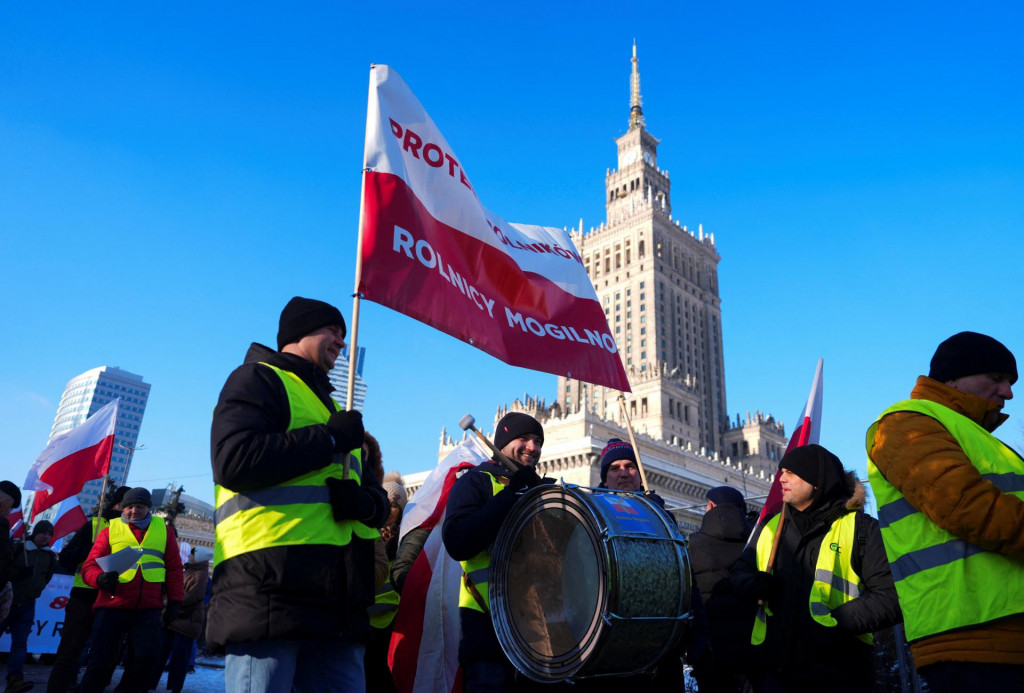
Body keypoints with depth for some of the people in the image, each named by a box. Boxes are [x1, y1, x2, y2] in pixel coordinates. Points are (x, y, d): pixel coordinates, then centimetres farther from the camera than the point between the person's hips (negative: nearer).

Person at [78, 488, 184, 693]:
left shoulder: (163, 530, 11)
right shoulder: (110, 530, 5)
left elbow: (174, 568, 13)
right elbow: (89, 566, 1)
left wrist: (174, 600, 7)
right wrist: (100, 579, -21)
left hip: (148, 609, 1)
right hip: (112, 607, -1)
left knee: (147, 655, -9)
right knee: (100, 660, 0)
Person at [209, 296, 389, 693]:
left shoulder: (331, 407, 29)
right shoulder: (258, 380, 5)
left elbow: (378, 499, 23)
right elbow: (235, 460, -15)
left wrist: (367, 502, -3)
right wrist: (330, 438, -6)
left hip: (337, 597, 8)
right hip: (268, 588, -7)